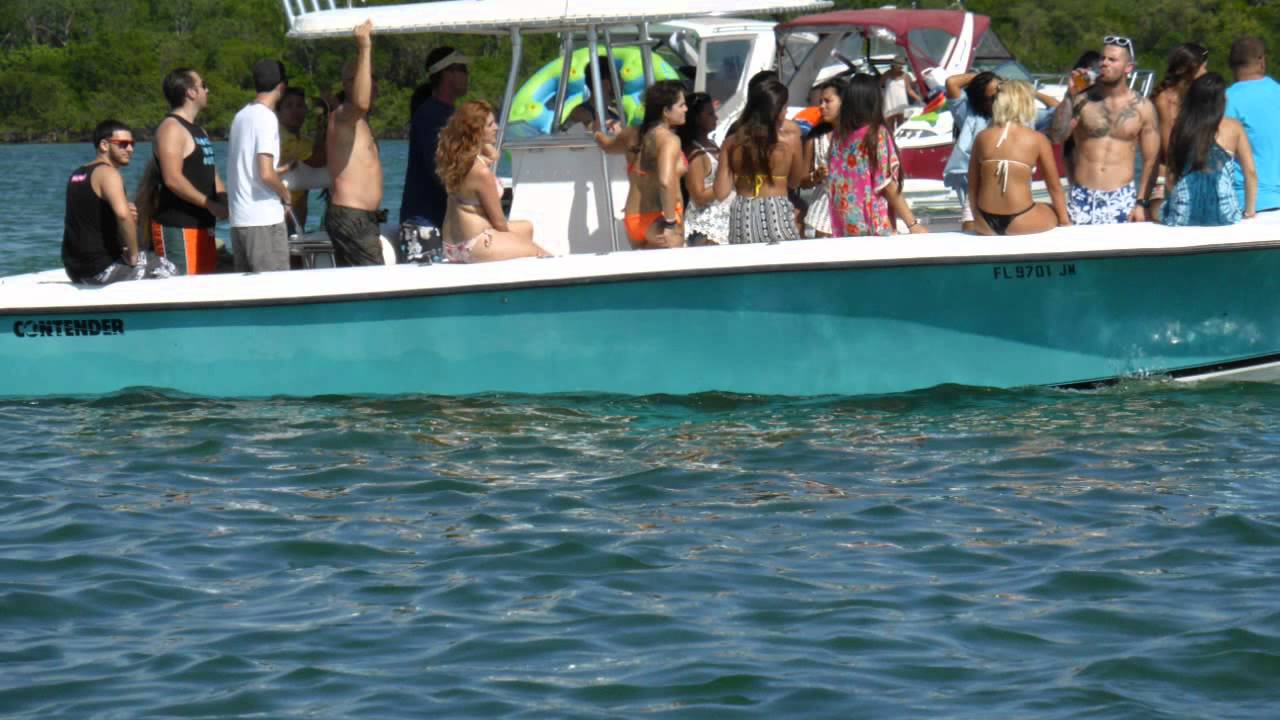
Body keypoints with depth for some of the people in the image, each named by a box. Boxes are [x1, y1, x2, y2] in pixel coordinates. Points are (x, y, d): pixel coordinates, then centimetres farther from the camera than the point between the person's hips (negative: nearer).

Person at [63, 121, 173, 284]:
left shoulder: (78, 175, 13)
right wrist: (133, 255, -20)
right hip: (101, 269, -10)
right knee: (166, 268, 4)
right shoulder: (107, 172, -16)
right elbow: (123, 214, -33)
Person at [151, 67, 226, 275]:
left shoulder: (199, 131, 22)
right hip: (177, 228, -10)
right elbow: (173, 179, -21)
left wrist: (226, 203, 7)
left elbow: (211, 175, 25)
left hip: (202, 226, 10)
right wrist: (210, 205, -20)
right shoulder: (171, 128, -11)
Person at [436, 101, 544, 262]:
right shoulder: (481, 172, -24)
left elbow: (493, 155, 27)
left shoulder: (457, 157, 2)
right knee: (542, 255, 0)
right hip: (474, 247, -10)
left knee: (526, 227, 27)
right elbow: (498, 221, -14)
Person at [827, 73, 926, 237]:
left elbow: (835, 184, 7)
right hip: (875, 226, -5)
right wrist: (913, 224, -7)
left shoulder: (839, 135, 5)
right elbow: (889, 187, -10)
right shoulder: (877, 134, -8)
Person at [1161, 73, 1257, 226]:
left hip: (1183, 217, -1)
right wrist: (1250, 211, 14)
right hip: (1222, 216, 1)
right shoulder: (1233, 127, 2)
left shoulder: (1180, 129, 2)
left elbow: (1171, 178, 4)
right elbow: (1250, 172, 3)